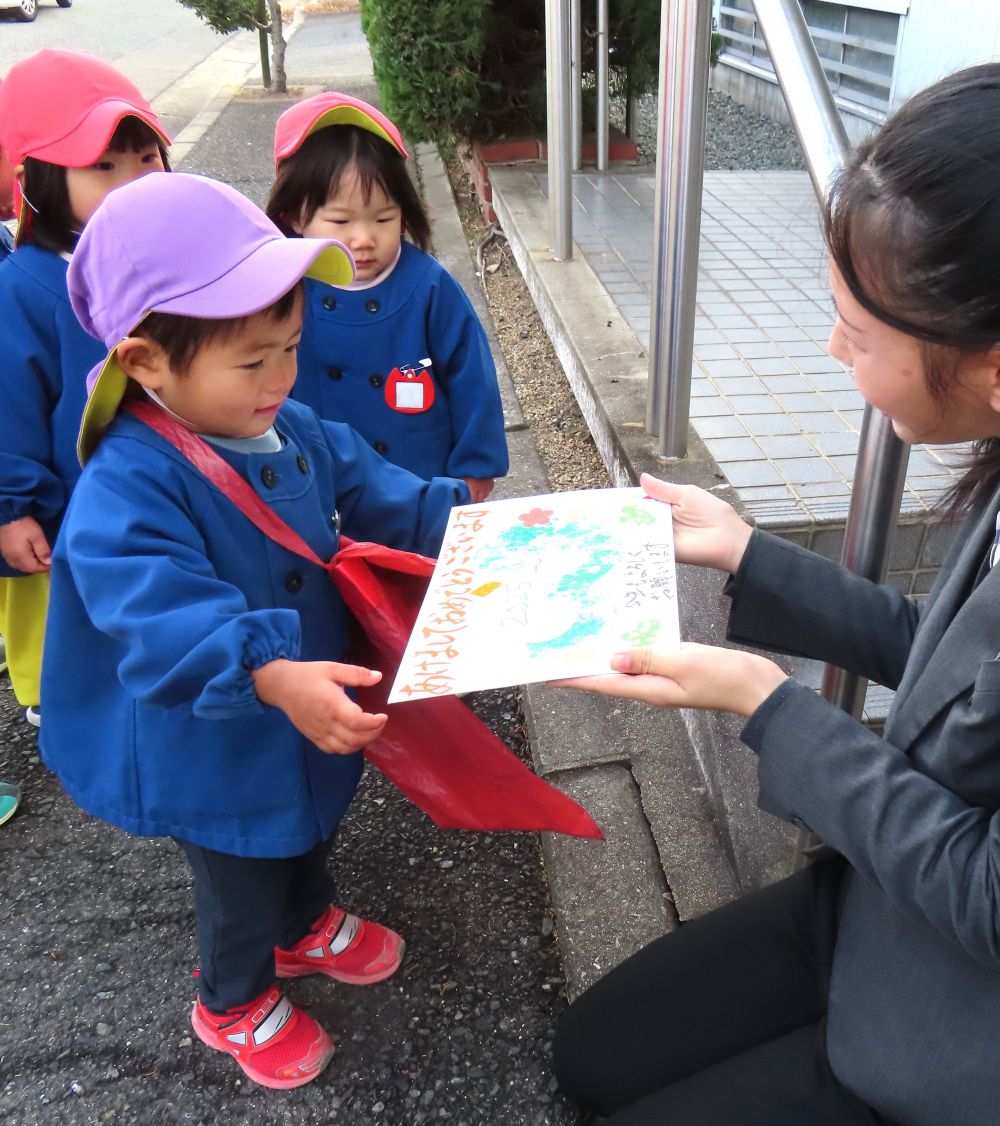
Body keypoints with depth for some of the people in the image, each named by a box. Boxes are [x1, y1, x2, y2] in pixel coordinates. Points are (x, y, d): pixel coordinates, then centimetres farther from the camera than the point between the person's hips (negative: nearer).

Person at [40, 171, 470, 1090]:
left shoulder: (293, 429, -9)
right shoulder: (126, 492, -33)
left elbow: (377, 496, 0)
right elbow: (165, 622, -43)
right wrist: (272, 676, -57)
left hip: (317, 710, 7)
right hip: (218, 753, -7)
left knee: (313, 828, 33)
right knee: (242, 881, 19)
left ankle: (310, 926, 65)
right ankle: (236, 1003, 51)